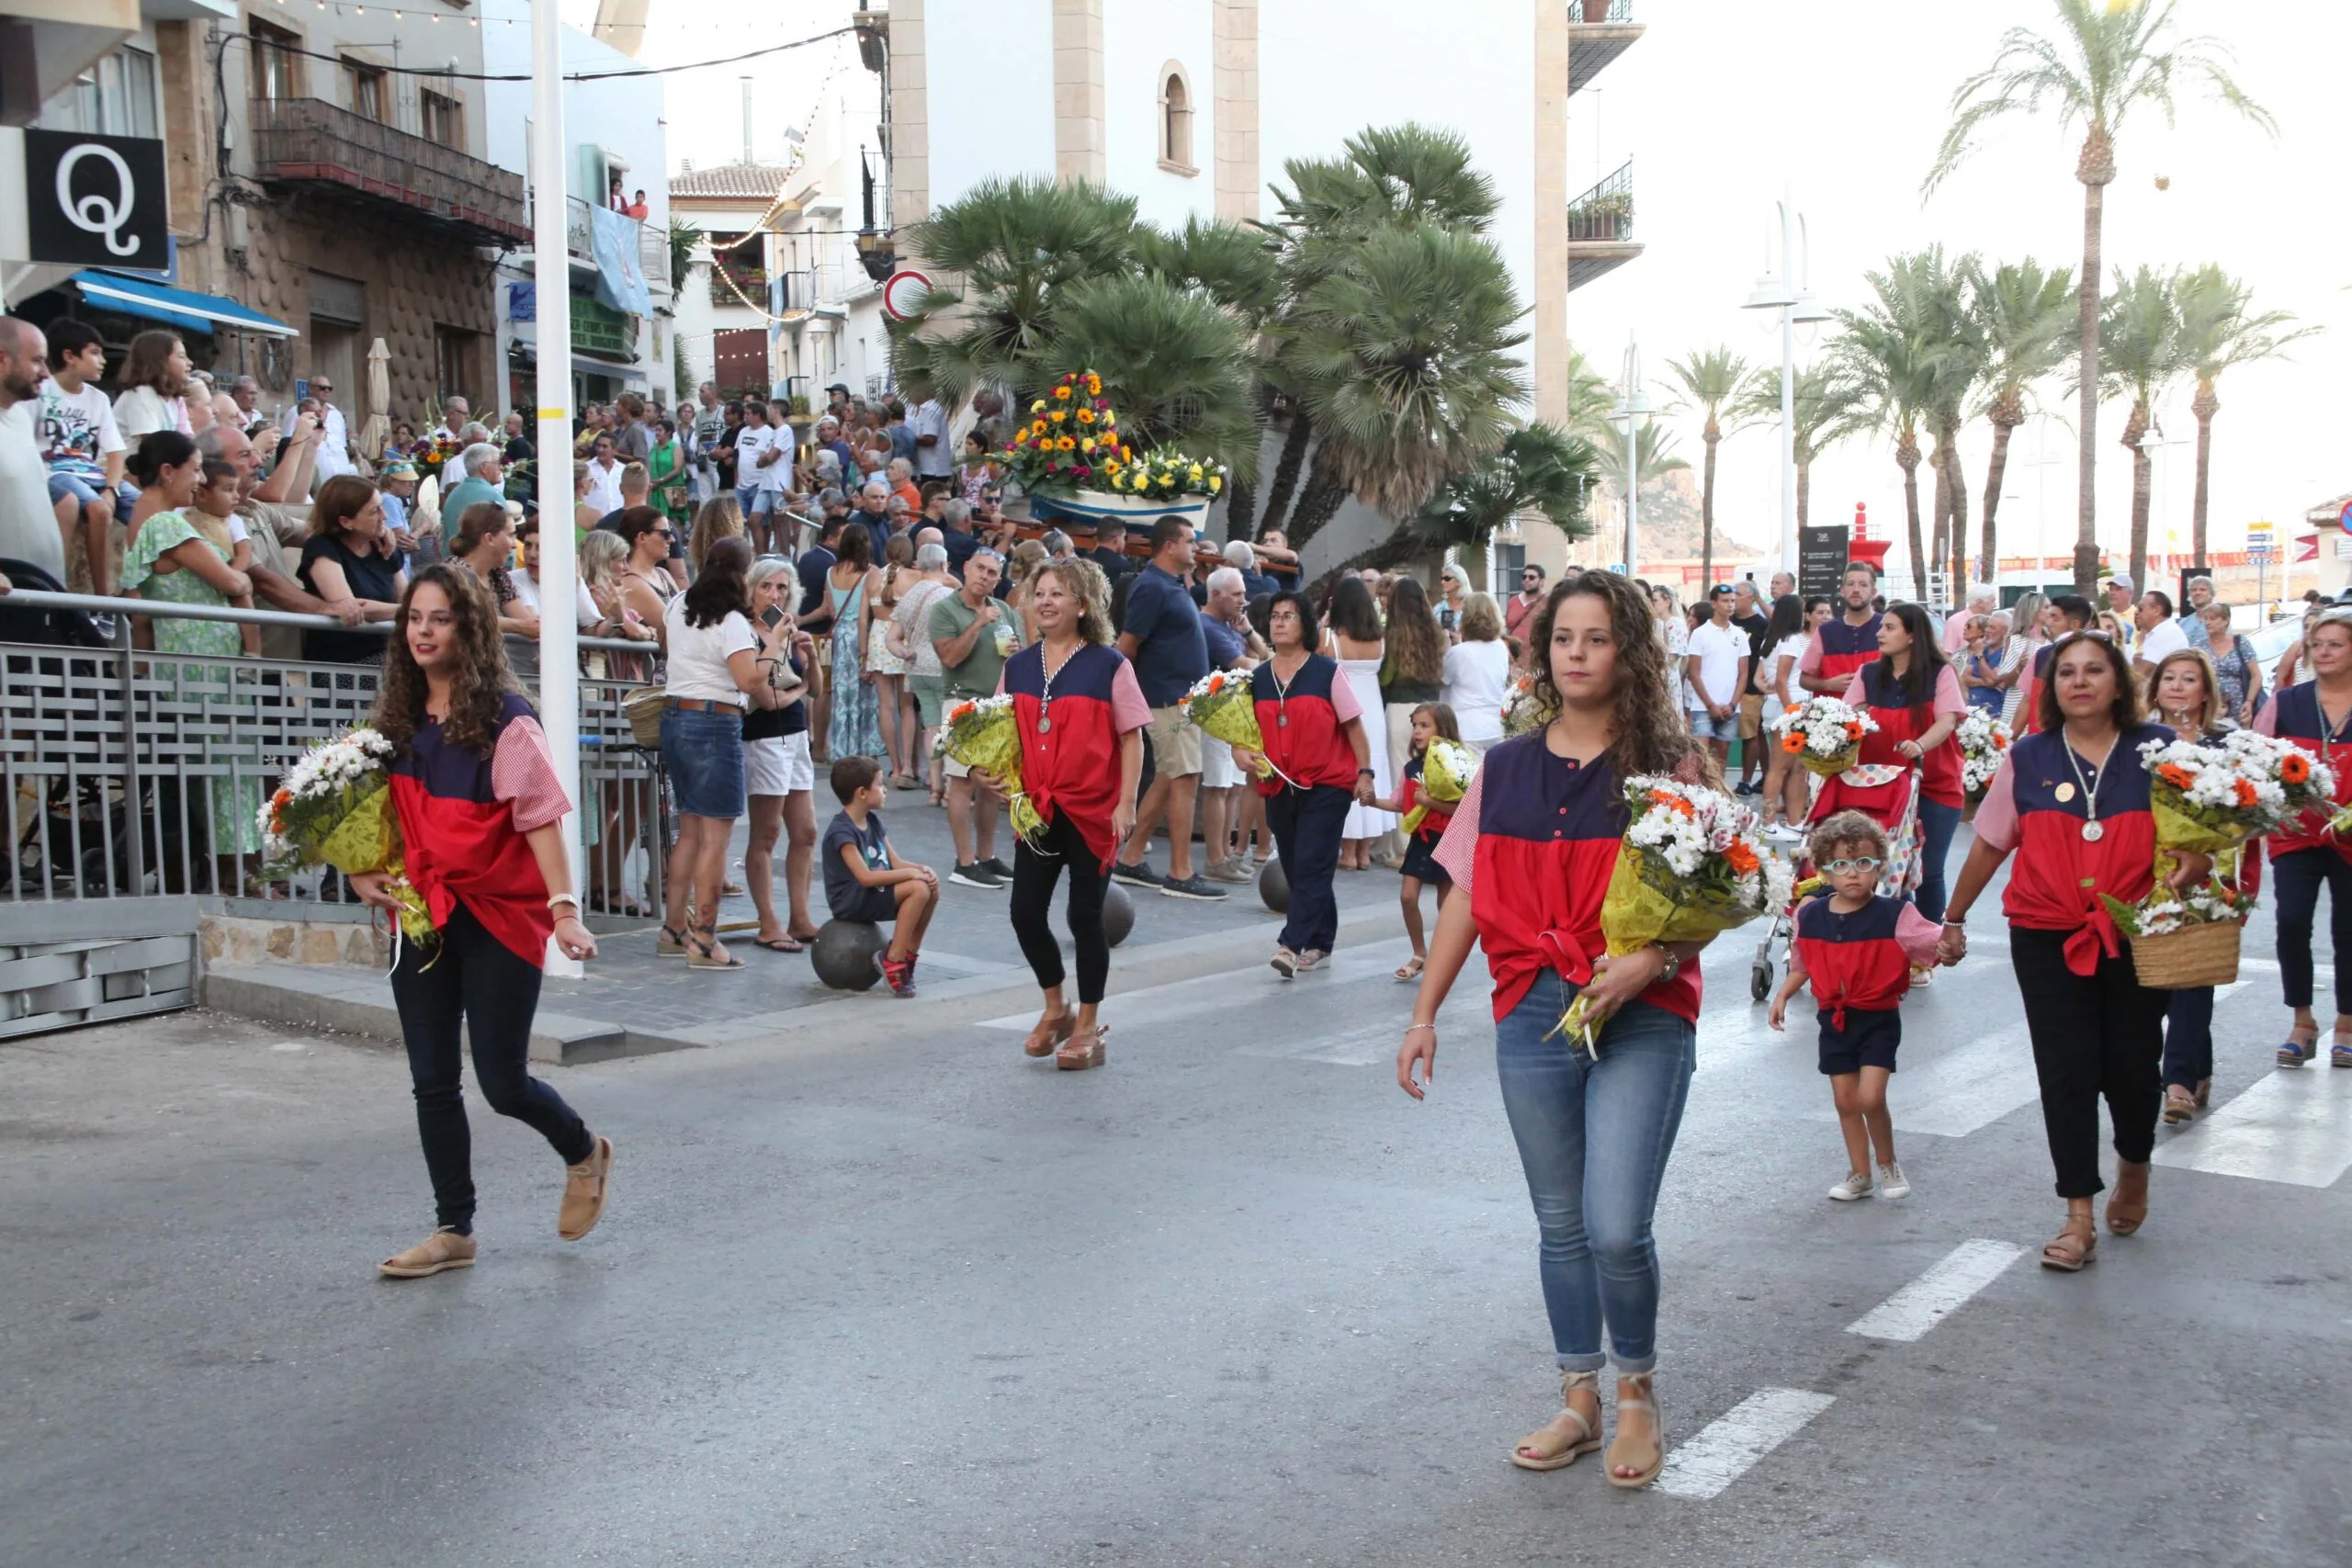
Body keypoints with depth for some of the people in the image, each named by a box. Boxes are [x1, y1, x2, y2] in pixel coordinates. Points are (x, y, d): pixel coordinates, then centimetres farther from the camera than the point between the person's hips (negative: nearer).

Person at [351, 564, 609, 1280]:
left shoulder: (505, 718, -11)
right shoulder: (396, 718, 8)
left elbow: (541, 817, -16)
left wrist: (564, 906, -25)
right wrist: (360, 873, 1)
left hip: (499, 918, -6)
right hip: (420, 917, 6)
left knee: (503, 1082, -1)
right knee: (432, 1082, 8)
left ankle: (584, 1154, 30)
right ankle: (453, 1230, 21)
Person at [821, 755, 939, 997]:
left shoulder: (873, 821, 10)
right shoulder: (842, 831, -19)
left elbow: (895, 863, 7)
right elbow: (865, 877, -27)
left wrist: (922, 869, -13)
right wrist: (909, 873, -24)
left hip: (876, 895, 9)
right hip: (851, 902, -9)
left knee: (932, 887, -8)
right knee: (917, 889, -26)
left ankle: (908, 954, -1)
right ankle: (893, 961, -21)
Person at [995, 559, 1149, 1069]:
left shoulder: (1108, 666, -6)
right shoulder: (1018, 666, 8)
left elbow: (1131, 739, -6)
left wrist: (1126, 803, -13)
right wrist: (994, 772, -4)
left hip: (1092, 811, -4)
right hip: (1037, 810, 4)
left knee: (1085, 916, 2)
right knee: (1025, 913, 2)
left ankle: (1087, 1027, 18)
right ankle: (1056, 1008, 26)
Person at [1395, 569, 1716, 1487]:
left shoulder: (1666, 764, -3)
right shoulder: (1505, 768, 7)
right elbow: (1467, 897, 10)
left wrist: (1652, 959, -22)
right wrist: (1424, 1015, 8)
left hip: (1642, 1022, -3)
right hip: (1533, 1020, 3)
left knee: (1616, 1229, -9)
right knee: (1561, 1226, 13)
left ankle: (1638, 1392, 18)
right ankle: (1579, 1403, 30)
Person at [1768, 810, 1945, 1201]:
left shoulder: (1894, 915, -13)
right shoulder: (1811, 916, -1)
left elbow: (1934, 941, -22)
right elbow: (1802, 963, 13)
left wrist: (1950, 939, -43)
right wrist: (1781, 996, 6)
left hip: (1879, 1018, -4)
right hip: (1834, 1018, 4)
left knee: (1870, 1097, -12)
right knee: (1844, 1100, 9)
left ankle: (1888, 1165, 13)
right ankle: (1860, 1174, 24)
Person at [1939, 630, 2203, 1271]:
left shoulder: (2159, 749, 1)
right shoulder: (2027, 759, 4)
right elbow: (1989, 843, 10)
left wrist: (2193, 867, -18)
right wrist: (1954, 918, 15)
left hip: (2136, 937, 0)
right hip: (2048, 938, 0)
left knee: (2131, 1067, 5)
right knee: (2066, 1072, -2)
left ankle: (2134, 1166, 38)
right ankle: (2079, 1218, 6)